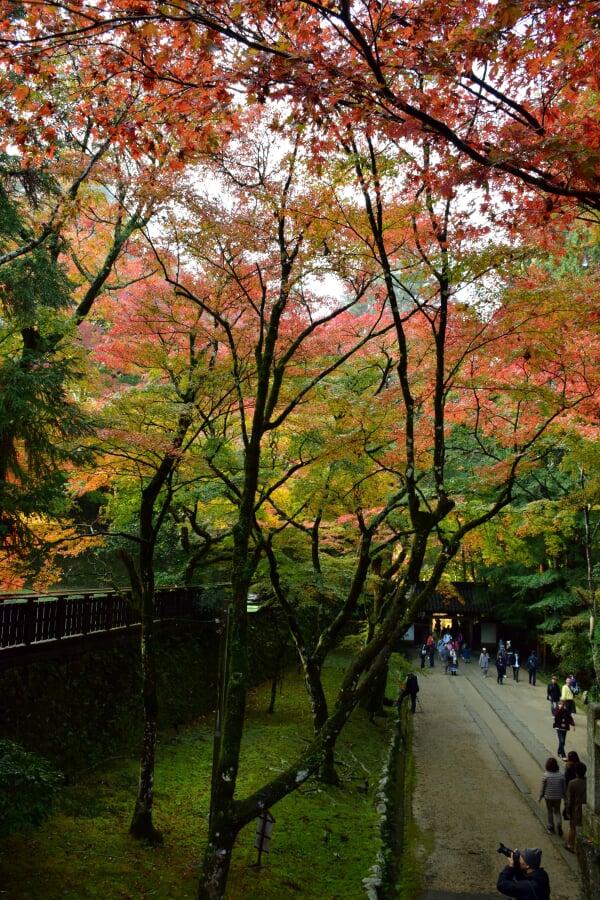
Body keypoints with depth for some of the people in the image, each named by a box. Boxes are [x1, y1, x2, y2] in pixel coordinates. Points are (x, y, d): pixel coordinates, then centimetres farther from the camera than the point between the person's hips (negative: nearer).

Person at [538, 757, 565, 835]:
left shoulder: (546, 775, -17)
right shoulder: (561, 775, -11)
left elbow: (542, 788, -9)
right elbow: (564, 787, -1)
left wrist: (540, 797, 5)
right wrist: (565, 797, 14)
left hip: (548, 797, -2)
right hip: (558, 797, 2)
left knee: (549, 811, 16)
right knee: (557, 811, 17)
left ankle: (551, 827, 26)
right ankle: (559, 824, -6)